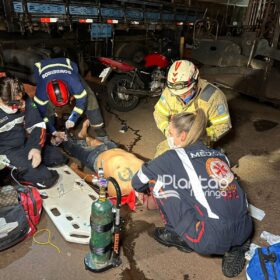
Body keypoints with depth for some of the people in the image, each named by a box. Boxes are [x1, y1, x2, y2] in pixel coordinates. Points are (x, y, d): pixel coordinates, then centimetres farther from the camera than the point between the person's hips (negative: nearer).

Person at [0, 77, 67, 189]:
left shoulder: (23, 100, -12)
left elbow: (37, 125, -4)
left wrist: (36, 147, -17)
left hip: (24, 145, 6)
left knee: (58, 157, 10)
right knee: (46, 178, -17)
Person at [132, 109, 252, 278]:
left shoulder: (175, 156, -1)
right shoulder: (219, 155, 14)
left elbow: (138, 182, 10)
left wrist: (141, 189, 34)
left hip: (211, 240, -6)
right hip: (244, 231, 7)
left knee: (158, 180, 2)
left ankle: (178, 236, 15)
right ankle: (236, 247, 17)